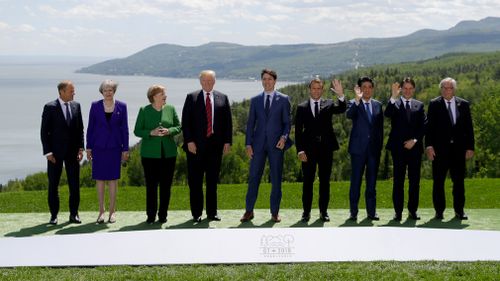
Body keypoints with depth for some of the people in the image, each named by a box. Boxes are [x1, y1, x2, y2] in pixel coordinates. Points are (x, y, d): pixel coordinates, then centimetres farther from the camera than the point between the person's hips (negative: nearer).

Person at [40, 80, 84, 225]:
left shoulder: (76, 106, 7)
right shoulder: (50, 107, -5)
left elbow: (80, 129, 11)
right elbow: (44, 131, -5)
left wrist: (80, 148, 1)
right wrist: (48, 152, -10)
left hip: (72, 152, 3)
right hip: (55, 152, -3)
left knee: (74, 184, 4)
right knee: (53, 184, 4)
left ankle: (74, 214, 13)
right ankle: (54, 215, 13)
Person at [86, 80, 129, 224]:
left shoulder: (121, 106, 2)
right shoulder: (95, 106, 2)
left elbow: (125, 128, 4)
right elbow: (90, 127, 5)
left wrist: (125, 149, 0)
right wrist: (88, 147, 2)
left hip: (115, 147, 0)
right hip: (99, 146, 0)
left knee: (113, 178, 3)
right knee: (99, 179, 2)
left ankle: (112, 211, 10)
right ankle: (101, 211, 9)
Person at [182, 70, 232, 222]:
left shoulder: (223, 98, 9)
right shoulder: (191, 97, 4)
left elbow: (228, 121, 8)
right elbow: (185, 122, 0)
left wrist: (227, 141, 0)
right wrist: (189, 141, -9)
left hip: (215, 145, 2)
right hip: (196, 145, -1)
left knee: (213, 180, 7)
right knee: (195, 181, 2)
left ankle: (212, 212, 15)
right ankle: (196, 213, 9)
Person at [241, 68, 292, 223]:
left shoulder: (283, 99, 4)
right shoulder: (255, 100, 10)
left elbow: (287, 122, 3)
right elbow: (250, 123, 8)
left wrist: (284, 137, -14)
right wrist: (248, 144, 1)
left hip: (276, 144, -1)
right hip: (258, 144, 2)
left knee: (276, 179, 3)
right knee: (253, 177, 1)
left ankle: (275, 212, 11)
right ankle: (249, 211, 8)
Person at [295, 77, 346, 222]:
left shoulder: (329, 104, 8)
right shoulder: (302, 108, 6)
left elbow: (341, 109, -13)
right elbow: (298, 131, 3)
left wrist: (341, 95, -31)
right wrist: (300, 149, -7)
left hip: (326, 148, 1)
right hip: (309, 149, 0)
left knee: (325, 181, 5)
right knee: (308, 181, 3)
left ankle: (323, 211, 12)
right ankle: (306, 211, 9)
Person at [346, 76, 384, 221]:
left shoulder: (377, 105, 11)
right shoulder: (354, 103, -1)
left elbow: (380, 126, 14)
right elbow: (349, 115, -24)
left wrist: (379, 145, 8)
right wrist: (357, 99, -36)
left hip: (374, 149, 3)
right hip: (358, 148, -3)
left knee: (372, 181, 8)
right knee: (355, 181, -1)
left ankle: (371, 212, 13)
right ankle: (353, 212, 5)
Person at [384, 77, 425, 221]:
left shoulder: (419, 105, 12)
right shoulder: (394, 103, 5)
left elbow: (423, 127, 7)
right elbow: (387, 114, -17)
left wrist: (415, 140, -6)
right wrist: (394, 96, -25)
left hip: (415, 147, 2)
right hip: (398, 147, -2)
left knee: (415, 180, 4)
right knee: (398, 180, 0)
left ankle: (413, 210, 11)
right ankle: (398, 211, 3)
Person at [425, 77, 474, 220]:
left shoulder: (464, 104, 8)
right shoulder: (434, 105, 2)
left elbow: (468, 127, 8)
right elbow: (429, 126, -3)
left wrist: (470, 147, 2)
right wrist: (429, 146, -12)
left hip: (458, 149, 2)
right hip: (440, 149, -2)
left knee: (459, 181, 6)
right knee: (438, 181, 3)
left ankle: (459, 211, 15)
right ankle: (439, 211, 11)